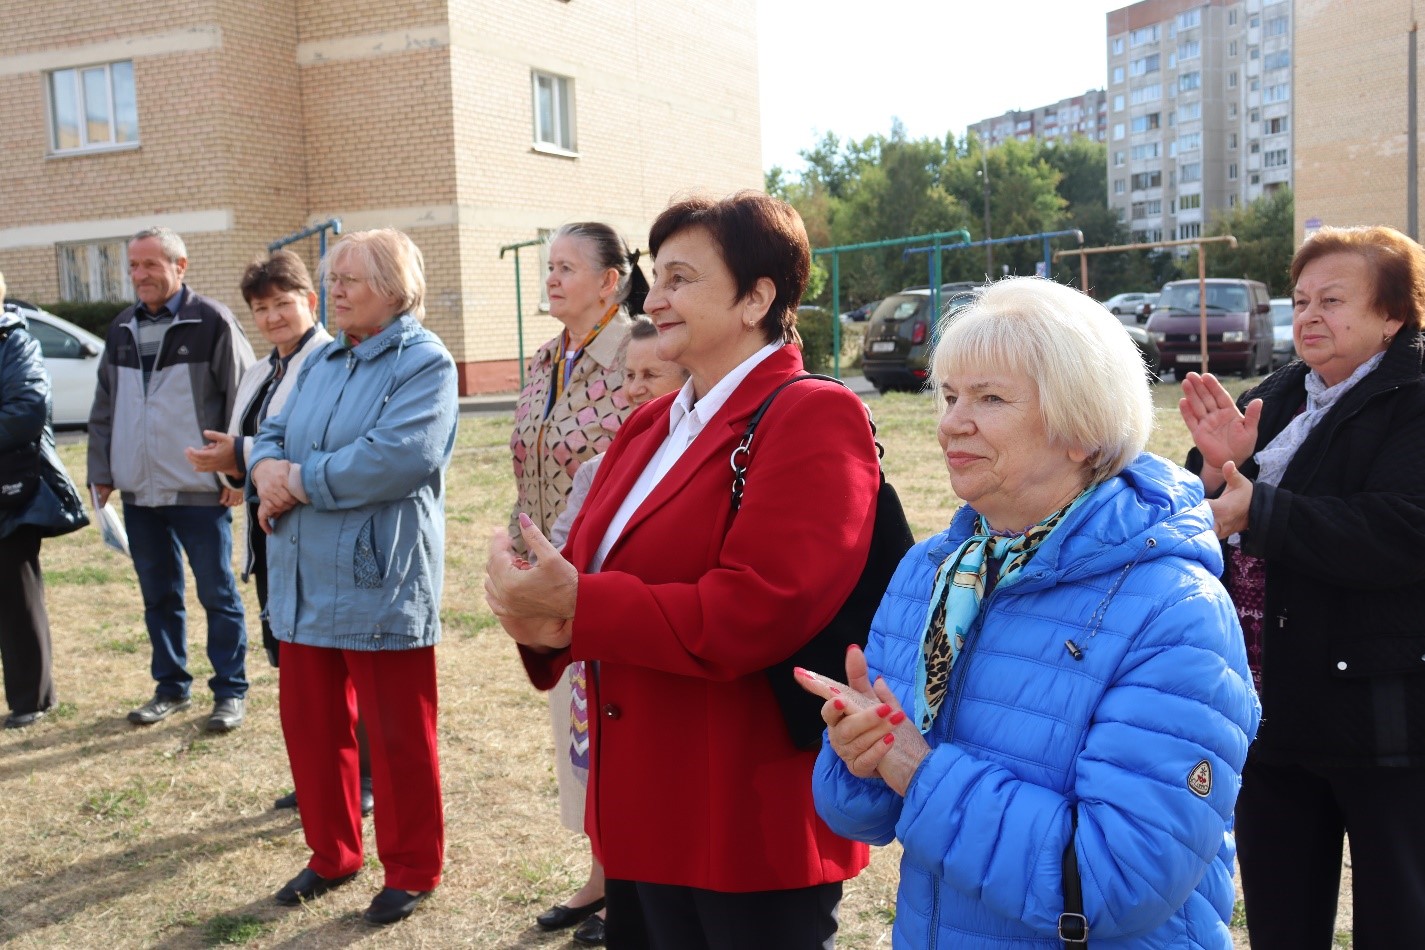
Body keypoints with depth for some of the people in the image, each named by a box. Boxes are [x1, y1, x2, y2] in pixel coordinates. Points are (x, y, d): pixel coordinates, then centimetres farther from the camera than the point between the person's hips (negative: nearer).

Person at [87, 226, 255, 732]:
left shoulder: (212, 322, -8)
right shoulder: (122, 329, 12)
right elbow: (104, 409, 17)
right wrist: (101, 473, 13)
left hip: (199, 492, -6)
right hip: (138, 492, 6)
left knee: (218, 594, 3)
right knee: (158, 596, 14)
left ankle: (230, 691, 14)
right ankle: (171, 686, 27)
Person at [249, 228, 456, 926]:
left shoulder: (424, 363, -10)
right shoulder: (323, 362, 15)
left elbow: (399, 457, -24)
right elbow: (274, 434, 16)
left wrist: (300, 479, -16)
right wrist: (267, 467, -8)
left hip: (379, 583, -7)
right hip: (305, 580, 8)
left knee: (397, 735, 4)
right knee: (308, 722, 15)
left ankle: (410, 869, 22)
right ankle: (332, 854, 34)